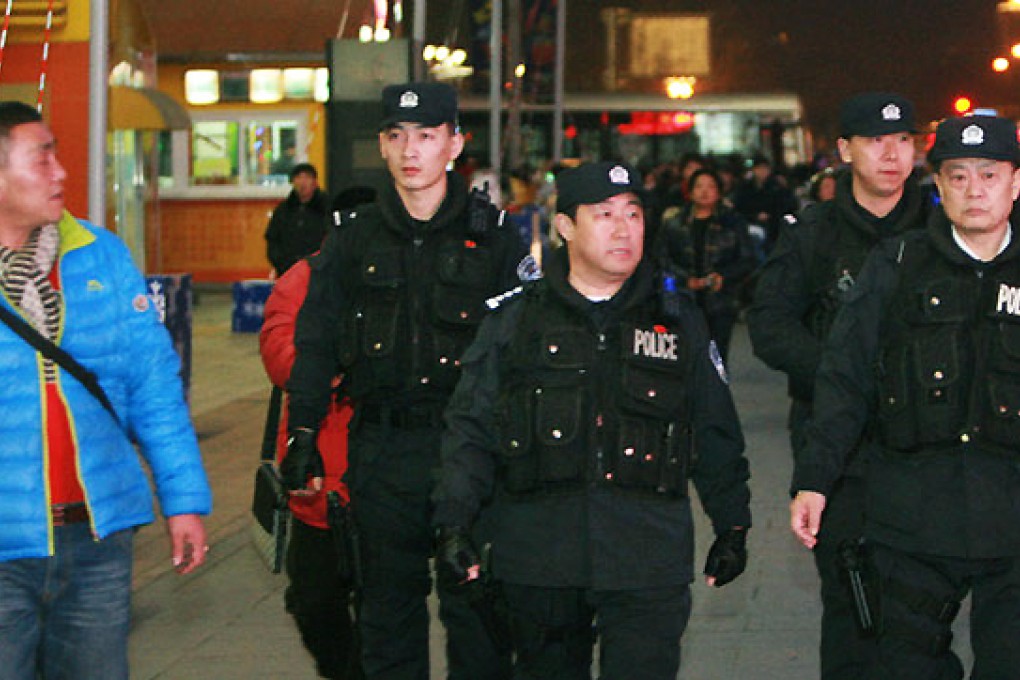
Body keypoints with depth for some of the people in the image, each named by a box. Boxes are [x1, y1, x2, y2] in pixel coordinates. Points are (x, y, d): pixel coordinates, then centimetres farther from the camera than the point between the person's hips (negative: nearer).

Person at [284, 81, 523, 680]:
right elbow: (316, 342, 10)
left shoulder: (492, 237, 2)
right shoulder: (355, 238, 8)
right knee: (389, 602, 10)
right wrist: (304, 435, 3)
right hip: (381, 448, 2)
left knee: (474, 602, -1)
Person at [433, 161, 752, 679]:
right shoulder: (516, 320, 6)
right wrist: (453, 524, -5)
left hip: (648, 560, -1)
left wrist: (732, 527, 15)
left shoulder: (678, 319, 9)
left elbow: (716, 435, 15)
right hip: (537, 557, 1)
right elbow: (471, 428, 4)